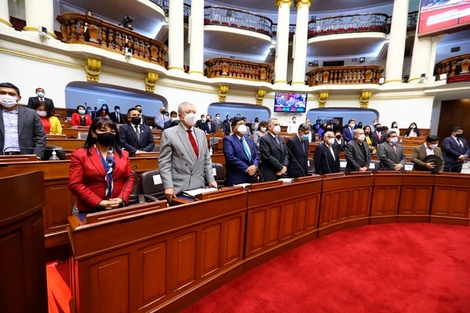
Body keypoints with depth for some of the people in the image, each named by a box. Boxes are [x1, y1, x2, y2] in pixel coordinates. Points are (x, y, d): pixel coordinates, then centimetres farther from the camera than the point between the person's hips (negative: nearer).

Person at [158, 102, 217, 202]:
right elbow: (164, 163, -9)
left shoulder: (201, 133, 11)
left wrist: (211, 179, 6)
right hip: (178, 188, -4)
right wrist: (168, 186, -16)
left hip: (198, 185, 5)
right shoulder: (169, 133, -5)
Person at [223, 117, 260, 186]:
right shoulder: (228, 139, -4)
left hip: (252, 178, 6)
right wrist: (247, 169, -18)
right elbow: (231, 157, -16)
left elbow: (257, 155, 12)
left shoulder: (250, 140, 17)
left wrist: (255, 166, -9)